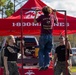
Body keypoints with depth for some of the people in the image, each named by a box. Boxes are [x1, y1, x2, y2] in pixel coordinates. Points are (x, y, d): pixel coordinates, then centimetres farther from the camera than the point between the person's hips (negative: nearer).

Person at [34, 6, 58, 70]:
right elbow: (56, 22, 21)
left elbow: (35, 21, 5)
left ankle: (41, 65, -5)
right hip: (50, 36, 3)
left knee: (41, 51, 6)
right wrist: (55, 14, 26)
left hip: (43, 35, -2)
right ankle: (46, 64, 4)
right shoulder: (52, 16, 2)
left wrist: (36, 13, 10)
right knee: (47, 51, 14)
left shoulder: (42, 17, -6)